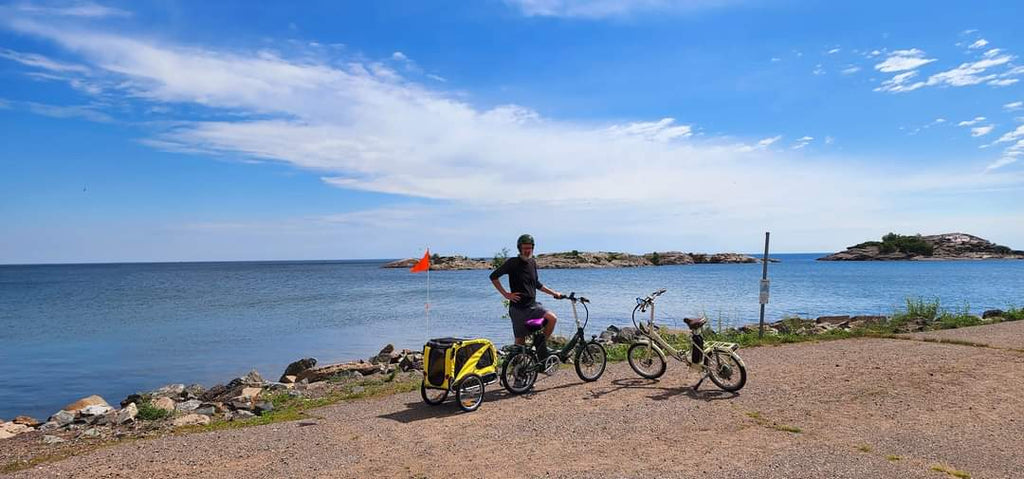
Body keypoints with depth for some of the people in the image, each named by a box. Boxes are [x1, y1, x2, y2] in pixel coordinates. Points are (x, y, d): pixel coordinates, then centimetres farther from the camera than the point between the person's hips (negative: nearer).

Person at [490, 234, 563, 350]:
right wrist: (506, 294, -10)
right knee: (520, 341, -1)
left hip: (533, 305, 5)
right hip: (518, 308, -5)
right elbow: (493, 276, -7)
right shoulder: (512, 263, -8)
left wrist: (553, 293, 17)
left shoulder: (533, 262, 10)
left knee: (552, 318, -18)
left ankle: (541, 345, 0)